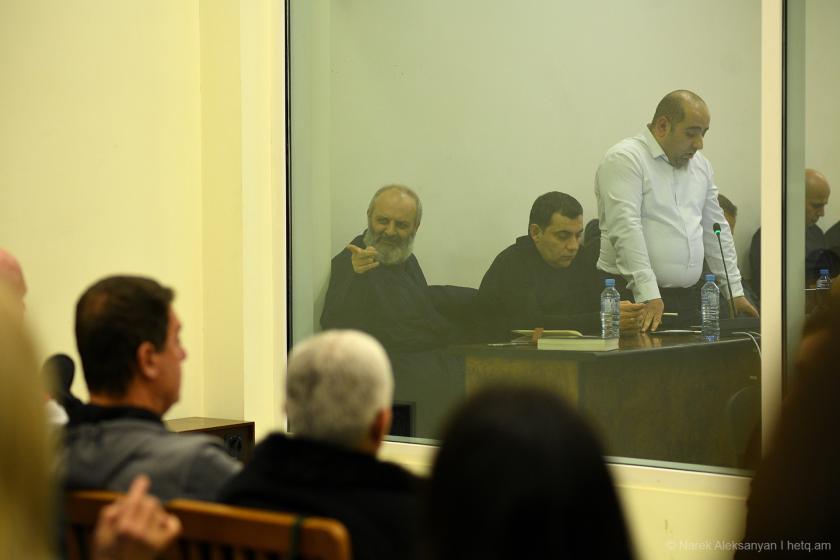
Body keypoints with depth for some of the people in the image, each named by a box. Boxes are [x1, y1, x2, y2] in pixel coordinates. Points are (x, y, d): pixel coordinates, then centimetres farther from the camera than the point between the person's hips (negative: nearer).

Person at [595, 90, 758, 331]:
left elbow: (716, 229, 22)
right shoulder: (625, 159, -8)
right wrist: (649, 296, -25)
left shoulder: (700, 164, 17)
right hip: (634, 297, -7)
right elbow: (626, 230, -19)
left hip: (687, 298, 7)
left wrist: (735, 292, 17)